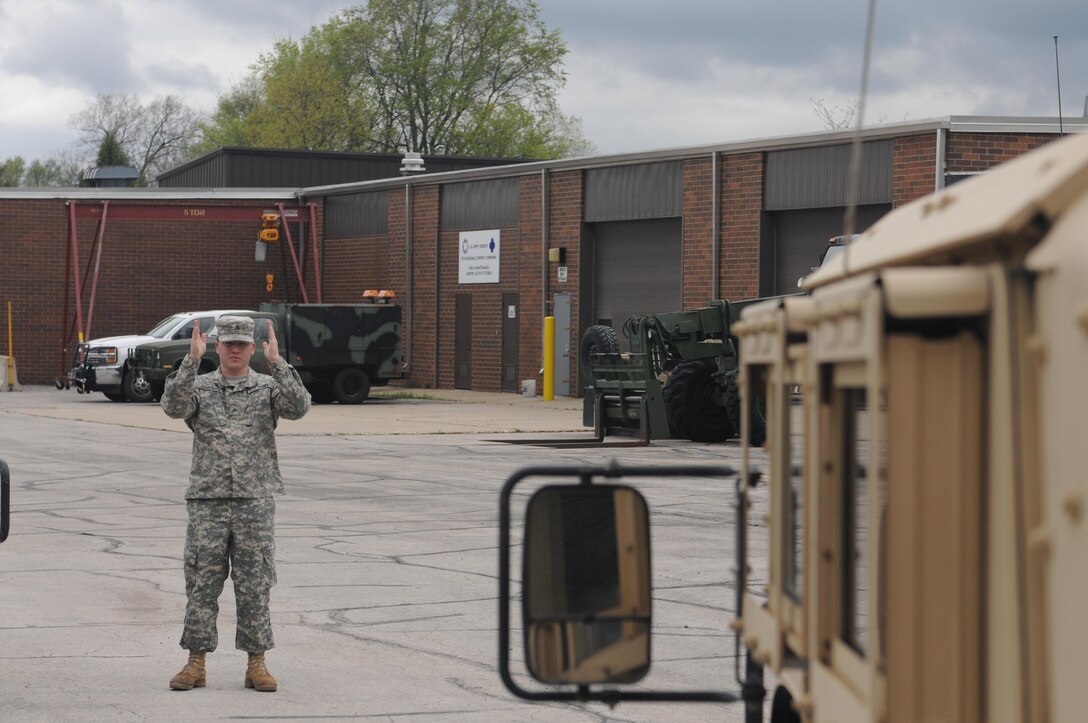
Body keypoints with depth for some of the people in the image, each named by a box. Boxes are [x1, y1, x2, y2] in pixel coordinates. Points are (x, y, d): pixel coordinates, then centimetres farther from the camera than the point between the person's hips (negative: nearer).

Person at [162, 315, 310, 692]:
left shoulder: (269, 388, 4)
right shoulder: (199, 387, 5)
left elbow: (298, 407, -16)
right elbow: (173, 406, -17)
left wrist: (276, 362, -23)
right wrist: (192, 360, -24)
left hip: (255, 504, 0)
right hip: (207, 503, 0)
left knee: (254, 586, 2)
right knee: (202, 584, 2)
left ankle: (256, 665, 8)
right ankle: (196, 664, 8)